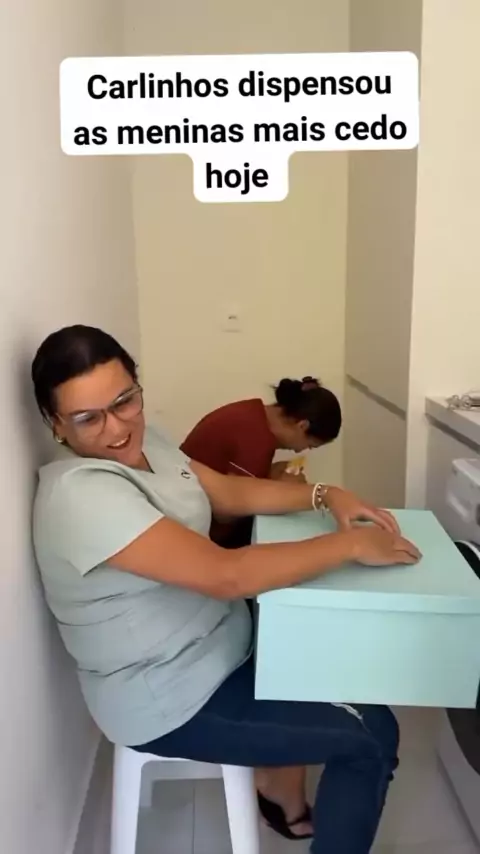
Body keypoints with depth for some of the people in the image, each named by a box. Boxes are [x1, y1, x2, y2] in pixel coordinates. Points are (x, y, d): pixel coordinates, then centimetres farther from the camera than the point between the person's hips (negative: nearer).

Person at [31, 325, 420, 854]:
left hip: (216, 649, 9)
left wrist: (325, 496, -7)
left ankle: (283, 793, 36)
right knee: (371, 736, -4)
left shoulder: (144, 443, -2)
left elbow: (233, 493, 6)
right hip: (172, 703, -9)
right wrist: (350, 544, -25)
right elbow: (227, 575, -34)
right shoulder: (80, 494, -30)